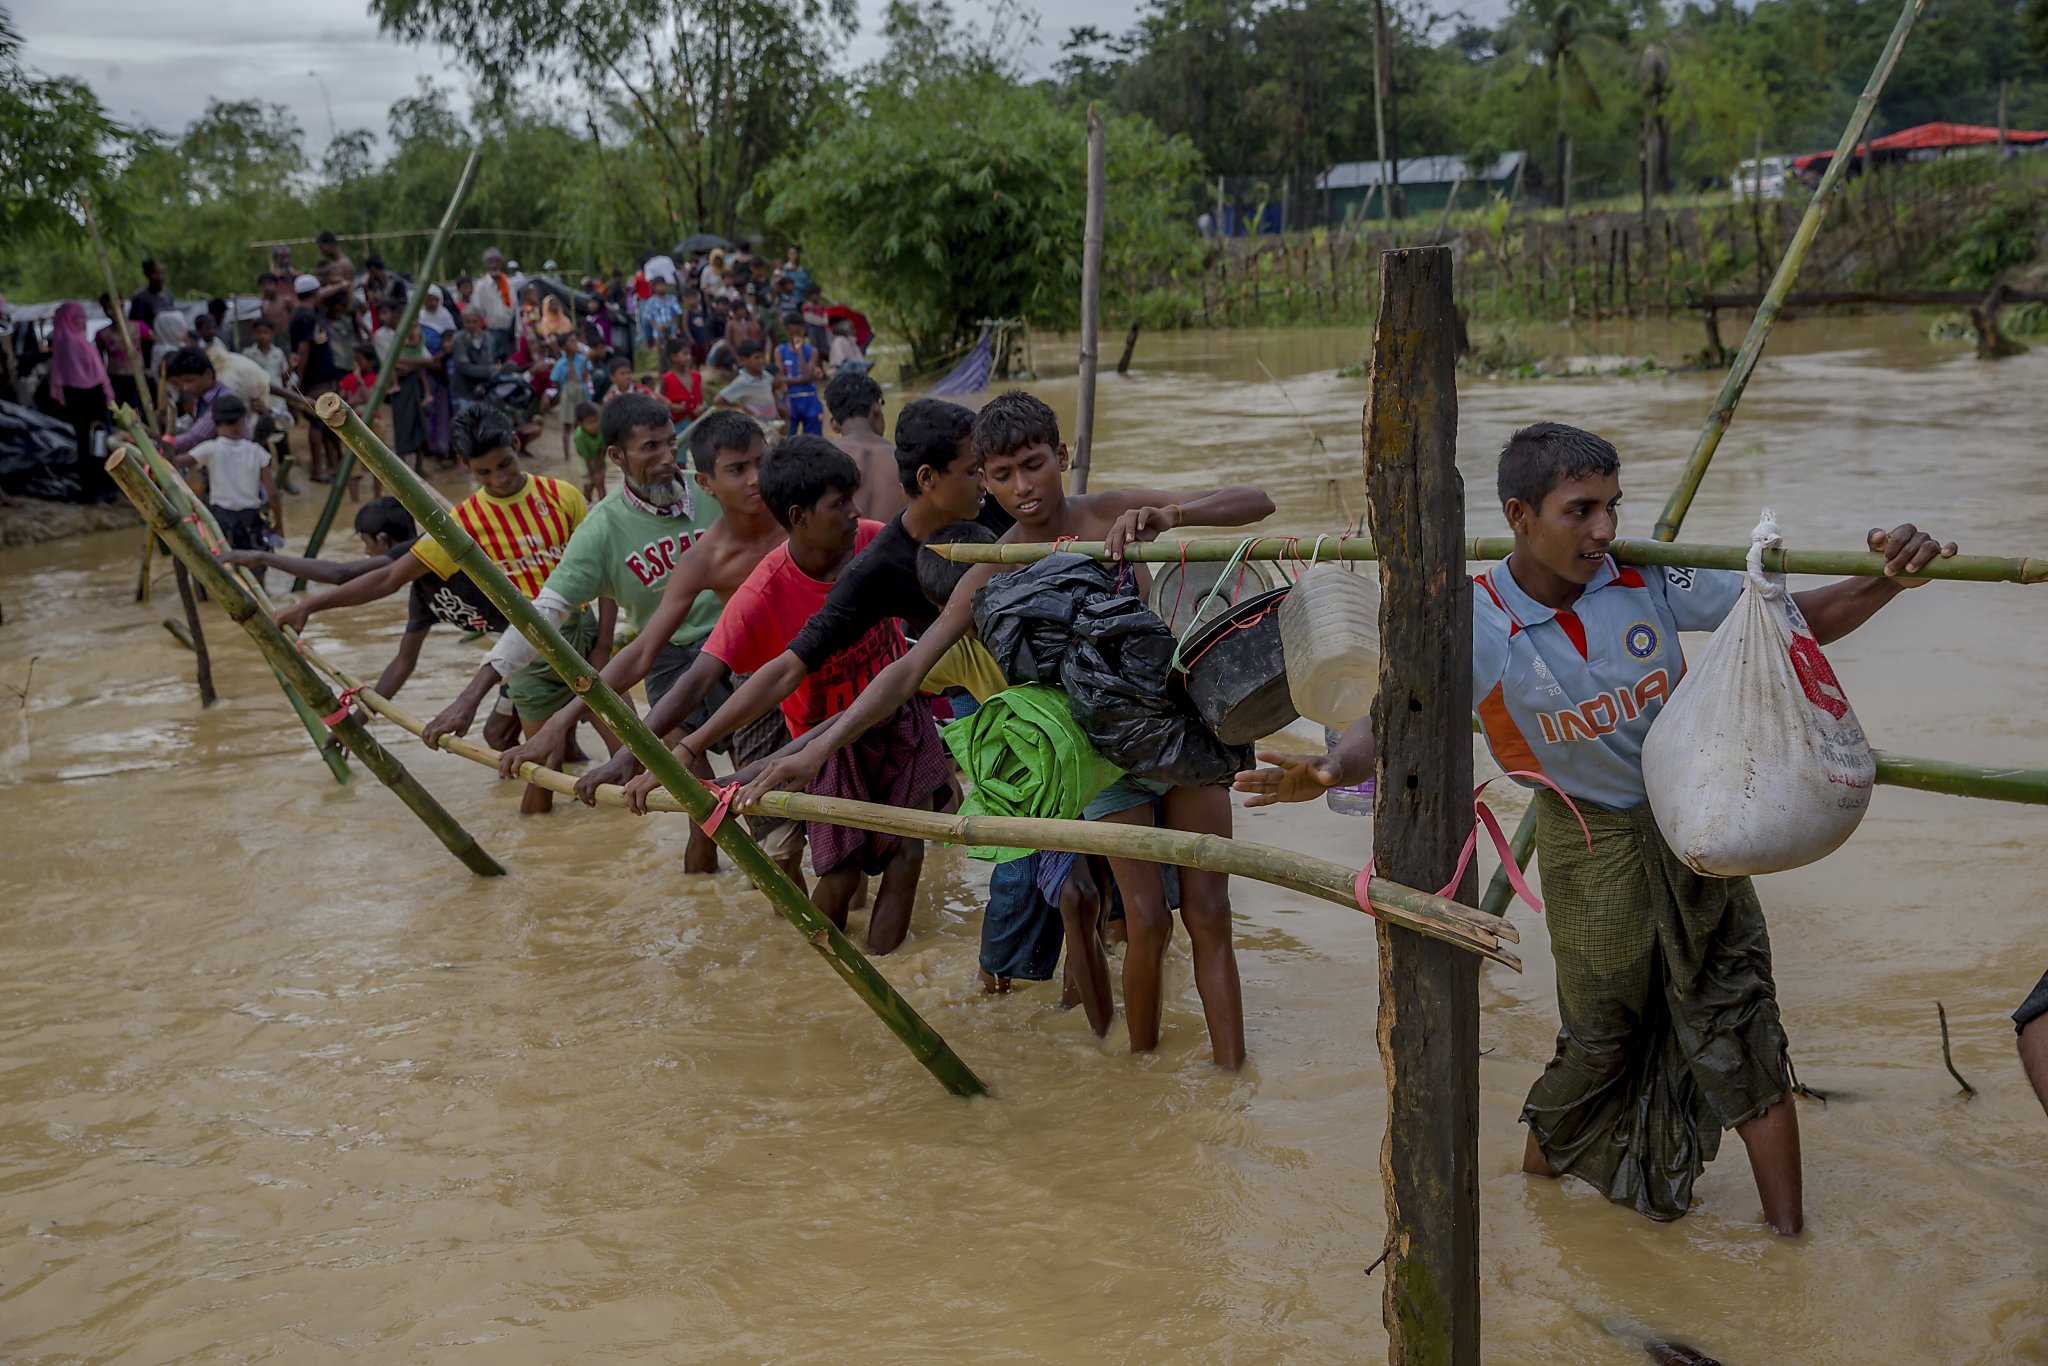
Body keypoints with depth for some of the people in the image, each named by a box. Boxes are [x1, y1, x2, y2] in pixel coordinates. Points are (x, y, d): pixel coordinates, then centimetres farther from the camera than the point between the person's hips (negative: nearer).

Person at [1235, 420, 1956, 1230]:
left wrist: (1887, 583, -25)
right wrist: (1332, 767, -50)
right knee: (1601, 1039, 12)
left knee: (1741, 1033, 5)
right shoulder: (1476, 631, -20)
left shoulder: (1648, 582, -13)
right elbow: (1392, 720, -28)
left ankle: (1788, 1236, 18)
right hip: (1590, 849, -2)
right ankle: (1535, 1183, 40)